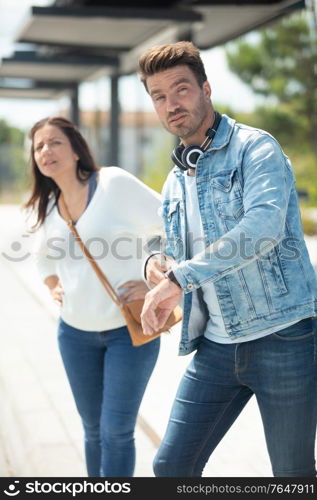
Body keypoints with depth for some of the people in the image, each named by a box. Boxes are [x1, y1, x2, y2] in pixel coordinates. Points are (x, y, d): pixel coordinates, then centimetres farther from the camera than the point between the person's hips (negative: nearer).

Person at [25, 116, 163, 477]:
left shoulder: (114, 184, -14)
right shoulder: (45, 206, 6)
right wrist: (53, 285, 10)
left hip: (129, 329, -5)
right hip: (75, 332, 6)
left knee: (116, 431, -4)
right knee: (93, 430, 13)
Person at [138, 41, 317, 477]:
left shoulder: (254, 148, -7)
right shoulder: (174, 184, 15)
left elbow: (263, 225, -25)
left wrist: (180, 277, -27)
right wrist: (158, 265, -1)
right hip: (215, 346, 7)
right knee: (171, 465, 6)